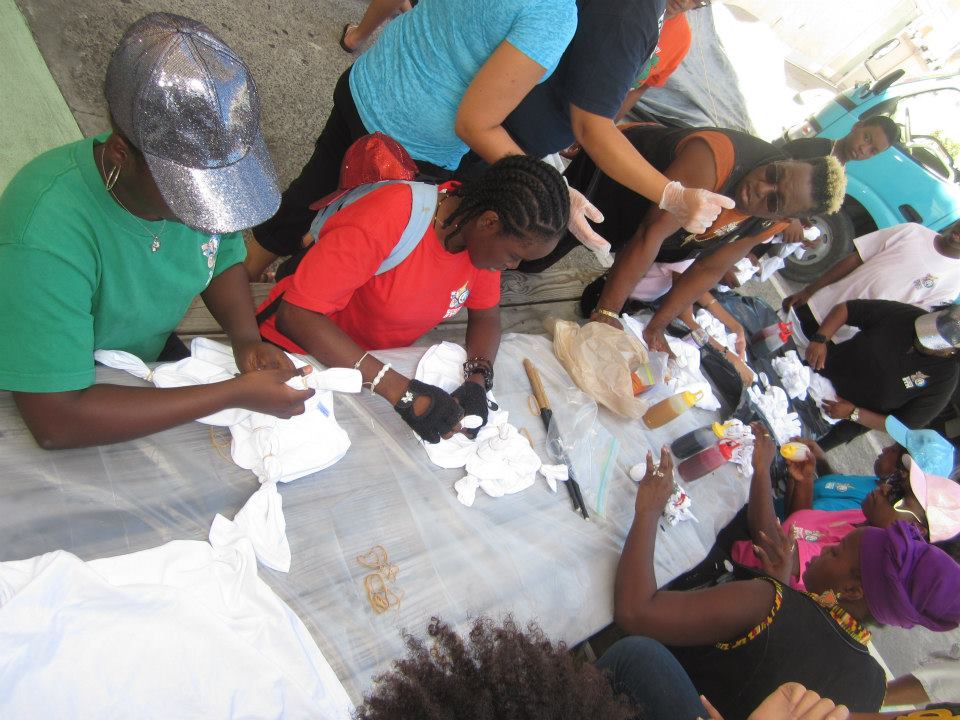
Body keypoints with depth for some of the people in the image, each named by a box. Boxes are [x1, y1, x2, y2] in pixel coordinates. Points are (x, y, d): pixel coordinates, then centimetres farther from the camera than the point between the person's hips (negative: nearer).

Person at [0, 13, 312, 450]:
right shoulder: (47, 236, -37)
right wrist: (235, 394, -37)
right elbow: (55, 422, -36)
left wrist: (246, 339, -19)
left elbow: (223, 258, -1)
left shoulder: (197, 163, -20)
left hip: (154, 358, 5)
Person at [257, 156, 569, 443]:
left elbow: (485, 316, -3)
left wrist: (477, 381, -24)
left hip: (384, 356, 5)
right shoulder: (385, 221, -34)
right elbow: (295, 316, -36)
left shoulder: (484, 235, -14)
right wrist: (397, 388, -43)